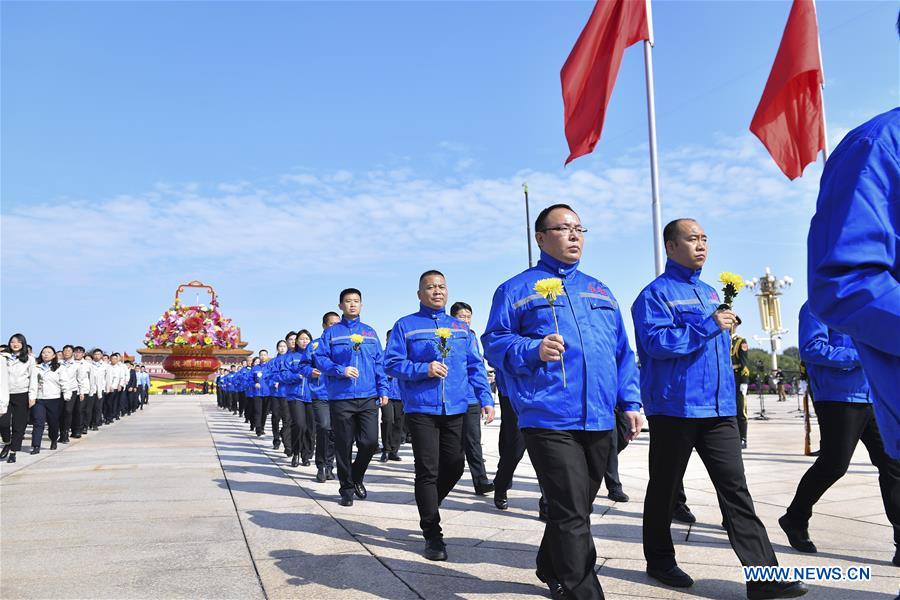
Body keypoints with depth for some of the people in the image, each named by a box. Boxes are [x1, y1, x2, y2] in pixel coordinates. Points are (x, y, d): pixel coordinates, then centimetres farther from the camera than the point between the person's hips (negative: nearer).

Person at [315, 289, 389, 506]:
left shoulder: (370, 333, 14)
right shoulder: (331, 332, 6)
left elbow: (379, 364, 13)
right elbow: (320, 358, -1)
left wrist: (383, 390, 5)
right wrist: (341, 370, -16)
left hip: (368, 397, 2)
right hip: (340, 397, -2)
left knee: (370, 442, -4)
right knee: (344, 445, 4)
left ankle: (357, 477, 24)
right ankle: (347, 488, 20)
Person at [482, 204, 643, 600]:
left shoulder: (599, 291, 20)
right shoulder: (517, 289, 3)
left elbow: (621, 353, 20)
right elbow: (494, 343, -2)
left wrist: (630, 402, 11)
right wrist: (533, 350, -21)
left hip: (599, 420, 6)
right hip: (549, 419, -6)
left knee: (576, 509, 17)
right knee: (572, 514, -9)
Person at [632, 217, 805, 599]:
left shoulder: (710, 293, 18)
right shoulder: (656, 293, -6)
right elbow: (655, 341, -20)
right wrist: (709, 326, -21)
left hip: (719, 408, 6)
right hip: (674, 407, -6)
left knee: (735, 487, 2)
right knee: (665, 488, 8)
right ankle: (659, 560, 25)